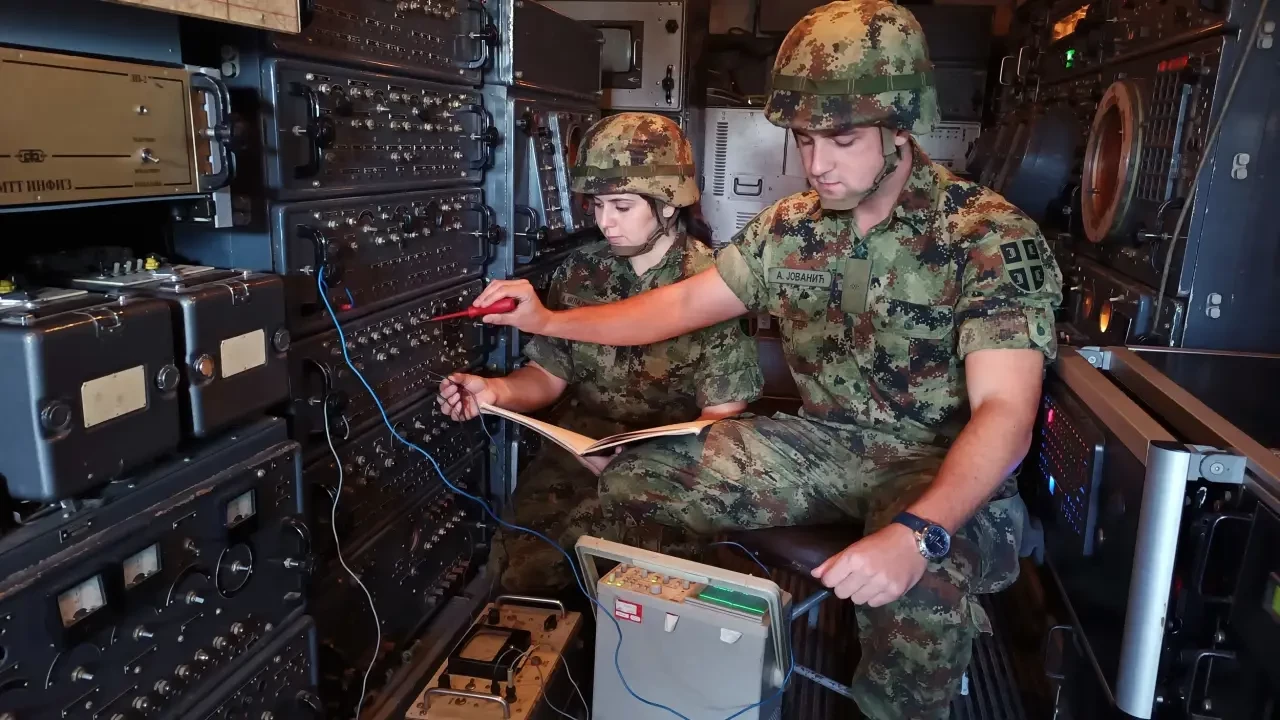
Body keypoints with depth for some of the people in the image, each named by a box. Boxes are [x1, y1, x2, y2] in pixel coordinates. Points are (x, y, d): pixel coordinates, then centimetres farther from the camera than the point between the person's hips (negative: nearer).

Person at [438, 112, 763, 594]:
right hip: (574, 455, 4)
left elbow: (723, 415, -8)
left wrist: (641, 464, -25)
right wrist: (496, 391, -13)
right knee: (509, 576, -15)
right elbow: (549, 374, 10)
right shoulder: (579, 273, 6)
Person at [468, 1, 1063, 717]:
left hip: (945, 467, -5)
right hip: (823, 442, 5)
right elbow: (685, 302, 10)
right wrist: (548, 320, 1)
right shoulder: (791, 226, 2)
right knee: (625, 483, -10)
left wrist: (917, 533, -44)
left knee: (924, 589, -40)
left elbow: (1004, 413, -26)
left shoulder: (994, 238, -17)